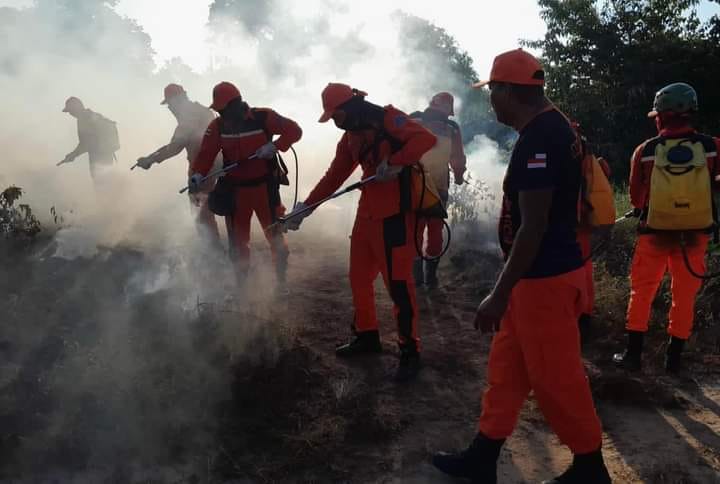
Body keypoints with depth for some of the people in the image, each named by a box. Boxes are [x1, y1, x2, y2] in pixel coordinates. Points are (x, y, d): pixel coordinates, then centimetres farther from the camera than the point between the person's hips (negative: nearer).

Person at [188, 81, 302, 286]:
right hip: (235, 190, 3)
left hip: (264, 187, -3)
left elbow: (294, 130, -8)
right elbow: (206, 153, -8)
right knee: (237, 241, 10)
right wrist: (197, 174, -26)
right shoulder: (218, 126, -2)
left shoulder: (262, 117, -10)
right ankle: (241, 285, 27)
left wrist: (274, 146, -21)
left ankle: (282, 282, 19)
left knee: (275, 235, 2)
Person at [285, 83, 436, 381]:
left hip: (395, 215, -8)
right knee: (359, 277, 14)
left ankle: (410, 351, 8)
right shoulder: (350, 137, 16)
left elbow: (426, 138, -22)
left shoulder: (388, 119, -9)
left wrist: (394, 163, -32)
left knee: (397, 282, -5)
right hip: (367, 213, 9)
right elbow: (334, 177, 19)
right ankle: (367, 336, 32)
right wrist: (306, 207, 16)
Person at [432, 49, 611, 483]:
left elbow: (533, 227, -24)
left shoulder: (539, 139, -21)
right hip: (539, 274, 10)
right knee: (506, 366, 16)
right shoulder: (553, 126, 11)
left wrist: (499, 295, -20)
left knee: (555, 379, 5)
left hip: (545, 279, -10)